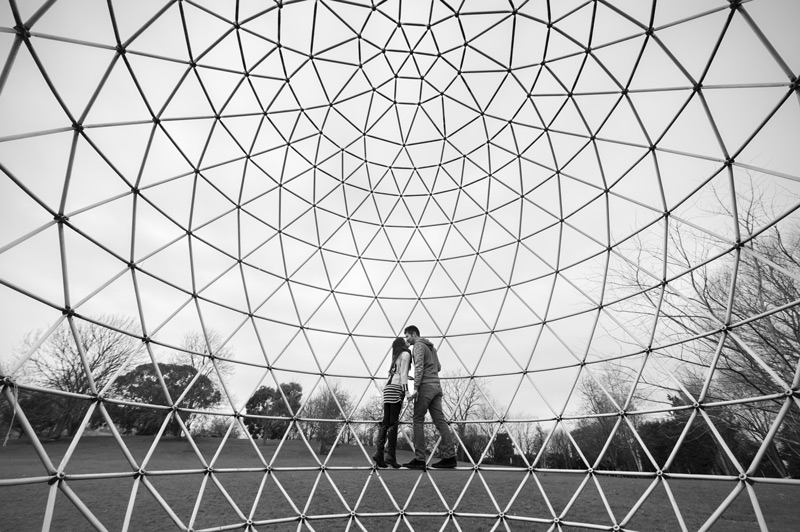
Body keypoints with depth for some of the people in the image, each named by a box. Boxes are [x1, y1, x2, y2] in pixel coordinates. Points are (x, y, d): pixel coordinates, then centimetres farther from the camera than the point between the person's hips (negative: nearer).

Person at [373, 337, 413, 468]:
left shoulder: (396, 358, 25)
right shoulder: (405, 354, 5)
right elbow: (403, 373, -6)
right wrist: (407, 391, -13)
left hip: (388, 389, 7)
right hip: (396, 389, -7)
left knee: (386, 422, 3)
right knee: (393, 423, -9)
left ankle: (379, 452, -5)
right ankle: (390, 455, -11)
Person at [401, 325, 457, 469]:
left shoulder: (419, 345, -3)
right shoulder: (431, 347, 23)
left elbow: (419, 366, -16)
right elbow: (438, 367, 28)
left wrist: (415, 386, -20)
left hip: (425, 386, -8)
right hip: (437, 386, 8)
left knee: (418, 421, -5)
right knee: (440, 420, 4)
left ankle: (419, 459, -7)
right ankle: (449, 456, -1)